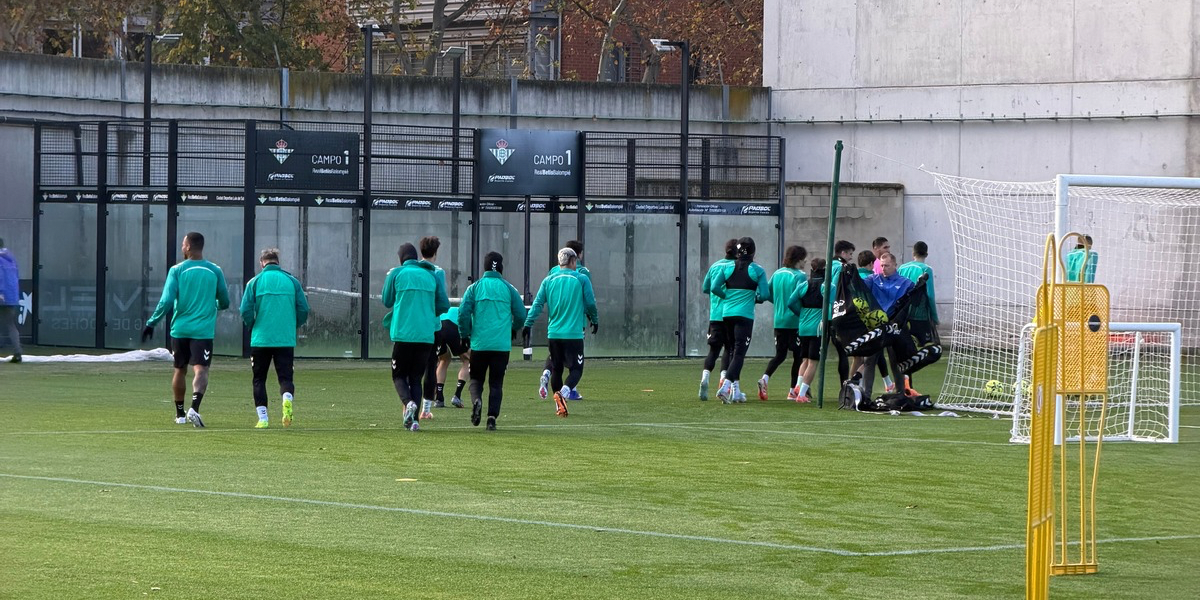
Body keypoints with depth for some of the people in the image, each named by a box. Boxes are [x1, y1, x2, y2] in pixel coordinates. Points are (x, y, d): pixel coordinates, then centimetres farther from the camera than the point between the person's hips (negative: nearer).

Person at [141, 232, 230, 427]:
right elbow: (224, 302, 11)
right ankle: (194, 408, -33)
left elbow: (166, 301, -9)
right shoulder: (215, 271, 4)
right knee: (200, 370, -9)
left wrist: (151, 323, 0)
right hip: (203, 330, -1)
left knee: (179, 370, 17)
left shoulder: (177, 271, -2)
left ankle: (180, 414, 27)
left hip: (180, 329, 1)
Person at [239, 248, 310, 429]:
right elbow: (304, 310, 4)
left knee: (258, 379, 12)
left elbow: (245, 311, -4)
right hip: (286, 339, 1)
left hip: (261, 339, -1)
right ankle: (287, 398, -29)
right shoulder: (292, 281, 6)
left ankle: (262, 418, 5)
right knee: (285, 377, 4)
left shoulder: (255, 282, 1)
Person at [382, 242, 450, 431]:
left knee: (399, 375, 9)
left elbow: (387, 301, 10)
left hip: (403, 333, -3)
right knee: (416, 377, 12)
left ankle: (408, 402, -21)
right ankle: (414, 419, -1)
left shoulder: (396, 273, 1)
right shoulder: (432, 276, 9)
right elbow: (444, 306, 8)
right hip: (426, 336, 3)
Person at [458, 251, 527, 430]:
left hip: (479, 343, 0)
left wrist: (465, 335, 9)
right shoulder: (508, 289, 3)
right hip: (502, 344, 0)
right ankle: (492, 417, -5)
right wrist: (513, 329, 27)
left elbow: (463, 313, -5)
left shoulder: (474, 288, 2)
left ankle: (476, 400, -17)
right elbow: (521, 315, 6)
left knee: (476, 379, 13)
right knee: (496, 383, 7)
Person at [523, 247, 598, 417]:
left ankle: (559, 406, 10)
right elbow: (590, 304, 4)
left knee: (556, 369, 15)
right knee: (576, 369, -1)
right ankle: (564, 392, -29)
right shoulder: (581, 279, 0)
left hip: (553, 333, 3)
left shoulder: (549, 280, 7)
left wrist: (528, 324, 5)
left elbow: (537, 304, 3)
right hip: (574, 333, -3)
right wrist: (595, 321, 21)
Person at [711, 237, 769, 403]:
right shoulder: (757, 270, -3)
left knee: (735, 350, 17)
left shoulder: (727, 267, 4)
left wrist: (727, 296, 13)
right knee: (739, 352, -5)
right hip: (745, 315, -4)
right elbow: (765, 294, -7)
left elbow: (714, 287, -3)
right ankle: (725, 386, -22)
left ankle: (735, 390, 18)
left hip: (727, 313, 4)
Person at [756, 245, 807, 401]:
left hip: (779, 322, 6)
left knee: (780, 354, 11)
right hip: (795, 322, -6)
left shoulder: (777, 274, 7)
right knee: (798, 356, 8)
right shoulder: (800, 276, -12)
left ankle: (765, 378, -13)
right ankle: (793, 390, 10)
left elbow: (768, 294, 11)